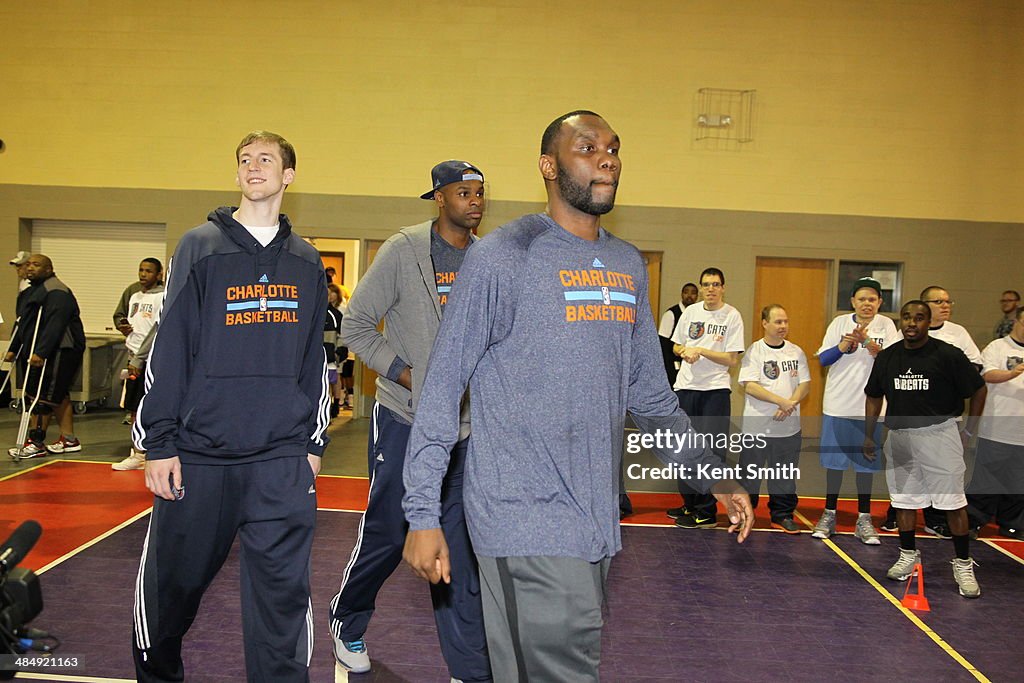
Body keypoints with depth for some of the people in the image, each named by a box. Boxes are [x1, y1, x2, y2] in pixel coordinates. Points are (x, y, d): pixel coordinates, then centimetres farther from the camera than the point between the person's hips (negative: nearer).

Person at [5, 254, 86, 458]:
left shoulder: (56, 292, -15)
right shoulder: (30, 292, 18)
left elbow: (54, 325, -25)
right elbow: (22, 323, 23)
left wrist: (41, 353, -31)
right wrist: (13, 349, 19)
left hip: (59, 351, -10)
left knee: (42, 396, -7)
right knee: (59, 395, 13)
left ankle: (36, 443, -1)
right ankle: (68, 439, 19)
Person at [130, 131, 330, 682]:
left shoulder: (306, 262, 11)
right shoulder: (201, 247, 2)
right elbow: (169, 348, -2)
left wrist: (313, 442, 10)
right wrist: (159, 442, -6)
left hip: (283, 460, 1)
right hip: (199, 453, -1)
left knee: (283, 589, 0)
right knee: (173, 580, 12)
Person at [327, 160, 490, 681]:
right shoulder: (403, 250, -6)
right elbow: (356, 326, -5)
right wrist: (408, 375, -12)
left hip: (465, 423, 3)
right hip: (404, 416, -3)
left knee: (460, 545, 5)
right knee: (387, 532, 7)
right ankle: (347, 623, 35)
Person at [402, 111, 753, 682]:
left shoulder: (629, 266, 13)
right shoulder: (503, 256, -7)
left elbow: (650, 393, 21)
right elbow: (443, 387, -8)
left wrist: (711, 474, 18)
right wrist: (423, 512, -13)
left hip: (598, 522, 6)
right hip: (526, 522, -6)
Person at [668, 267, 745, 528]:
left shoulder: (732, 316, -5)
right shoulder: (690, 312, 8)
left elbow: (732, 360, -9)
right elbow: (676, 347, 16)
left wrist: (700, 350, -16)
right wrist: (685, 351, -6)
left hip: (716, 389, -5)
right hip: (685, 386, 5)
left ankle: (706, 512, 1)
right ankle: (690, 504, 24)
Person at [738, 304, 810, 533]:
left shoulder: (796, 352, 9)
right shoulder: (754, 351, -5)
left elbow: (805, 385, 7)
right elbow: (750, 386, -14)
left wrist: (790, 405, -11)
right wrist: (781, 401, -19)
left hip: (789, 426, 4)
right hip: (757, 426, -4)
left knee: (786, 475, 10)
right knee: (749, 472, 4)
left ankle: (782, 515, 24)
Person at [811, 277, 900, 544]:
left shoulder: (886, 326, 0)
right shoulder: (840, 323, 1)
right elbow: (822, 359, -2)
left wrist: (869, 342, -24)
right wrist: (846, 344, -16)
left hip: (869, 406, 0)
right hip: (837, 404, 1)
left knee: (865, 464, 7)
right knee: (834, 461, 8)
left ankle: (864, 519, 18)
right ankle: (829, 514, 20)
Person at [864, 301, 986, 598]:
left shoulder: (948, 355, -10)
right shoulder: (887, 357, 4)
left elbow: (979, 390, 0)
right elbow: (874, 396, 15)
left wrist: (969, 431, 0)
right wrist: (868, 435, 13)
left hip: (939, 435, -4)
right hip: (899, 437, 4)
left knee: (953, 503, -1)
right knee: (903, 500, 12)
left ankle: (963, 564, 11)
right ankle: (908, 555, 28)